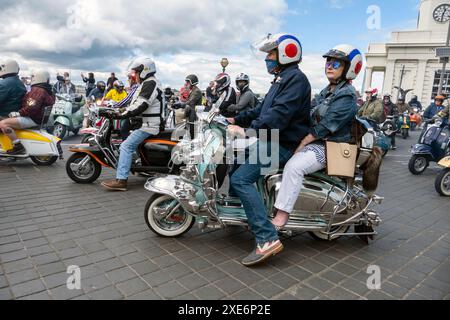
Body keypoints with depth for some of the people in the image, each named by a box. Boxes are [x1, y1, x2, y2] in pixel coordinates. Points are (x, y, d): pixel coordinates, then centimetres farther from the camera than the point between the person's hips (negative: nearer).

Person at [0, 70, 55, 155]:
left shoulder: (38, 90, -17)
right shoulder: (47, 91, 15)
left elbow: (32, 107, -30)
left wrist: (18, 113, -21)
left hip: (32, 119, -11)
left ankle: (18, 146, -22)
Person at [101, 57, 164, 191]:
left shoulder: (150, 83, -13)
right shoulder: (148, 83, 22)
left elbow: (141, 105, -24)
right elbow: (136, 103, 23)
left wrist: (123, 114, -20)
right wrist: (124, 111, 13)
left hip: (150, 125, -12)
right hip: (146, 122, 12)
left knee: (126, 146, -20)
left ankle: (121, 180, -23)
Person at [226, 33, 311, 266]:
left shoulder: (296, 78, -12)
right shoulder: (282, 79, 22)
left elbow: (279, 115, -26)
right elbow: (262, 109, 23)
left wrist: (247, 131, -29)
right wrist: (236, 120, 14)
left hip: (283, 145, -11)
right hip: (269, 140, 11)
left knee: (240, 179, -24)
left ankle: (267, 239, -25)